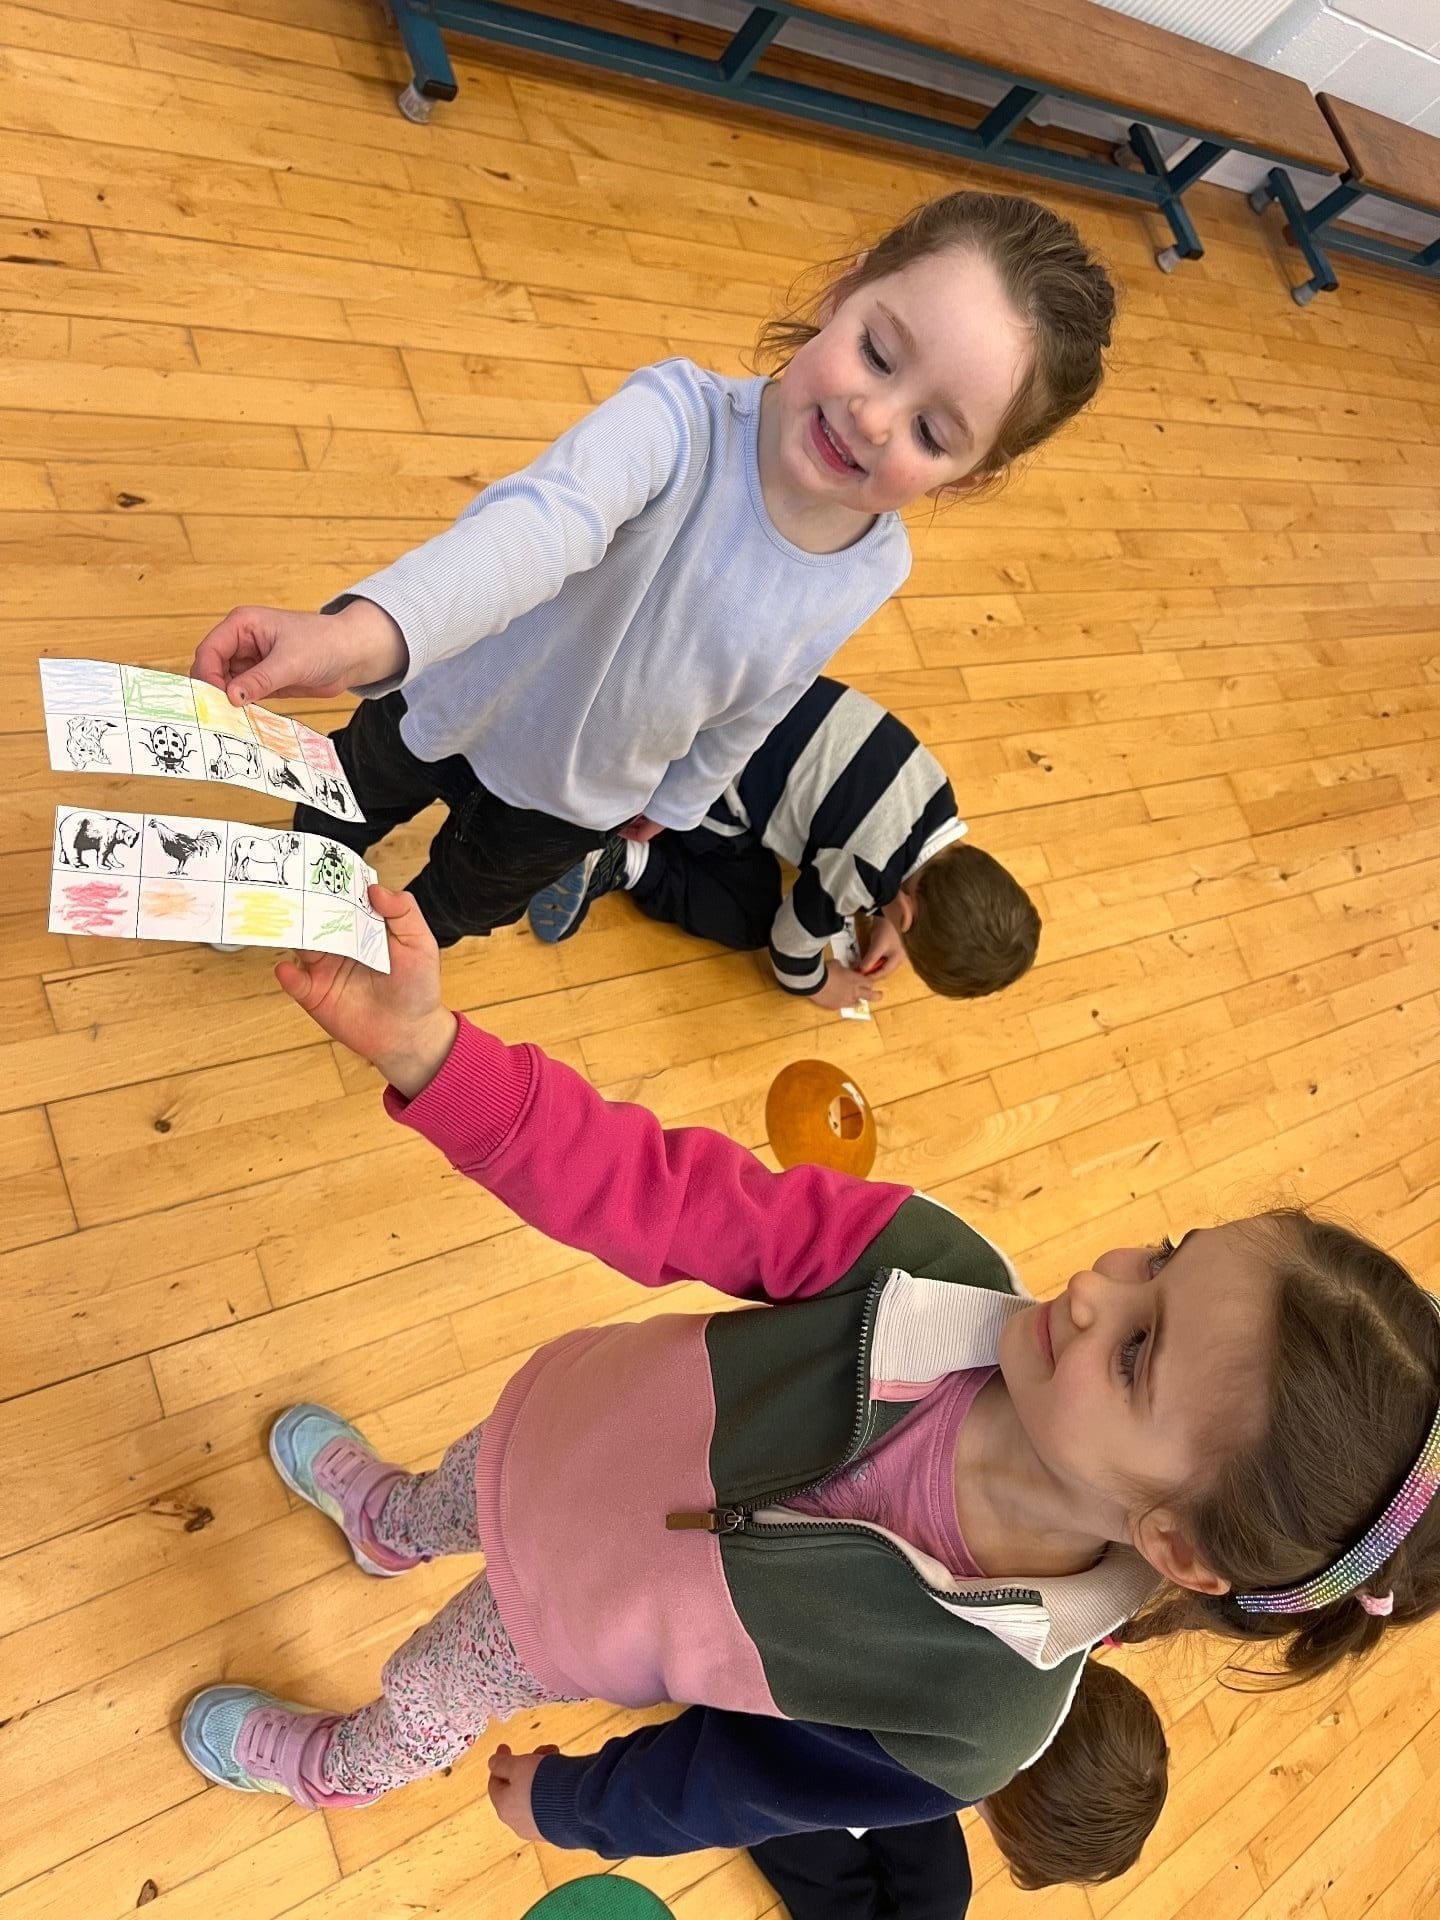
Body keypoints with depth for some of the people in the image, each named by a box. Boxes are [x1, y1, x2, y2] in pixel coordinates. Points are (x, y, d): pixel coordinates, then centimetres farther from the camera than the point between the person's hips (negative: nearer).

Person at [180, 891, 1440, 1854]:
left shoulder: (969, 1716, -37)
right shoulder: (936, 1272, -37)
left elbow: (737, 1778, -19)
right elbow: (667, 1198, -34)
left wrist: (569, 1807, 1)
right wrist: (425, 1047, -47)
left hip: (568, 1621, -1)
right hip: (560, 1428, 2)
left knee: (421, 1708, 31)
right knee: (452, 1502, 36)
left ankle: (333, 1770, 70)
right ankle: (390, 1523, 75)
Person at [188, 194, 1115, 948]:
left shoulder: (869, 575, -21)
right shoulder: (681, 415, -36)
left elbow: (752, 709, -5)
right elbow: (542, 521, -55)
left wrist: (675, 801, 11)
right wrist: (368, 630, -71)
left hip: (578, 803, 3)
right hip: (453, 708, -3)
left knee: (469, 902, 31)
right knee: (354, 797, 29)